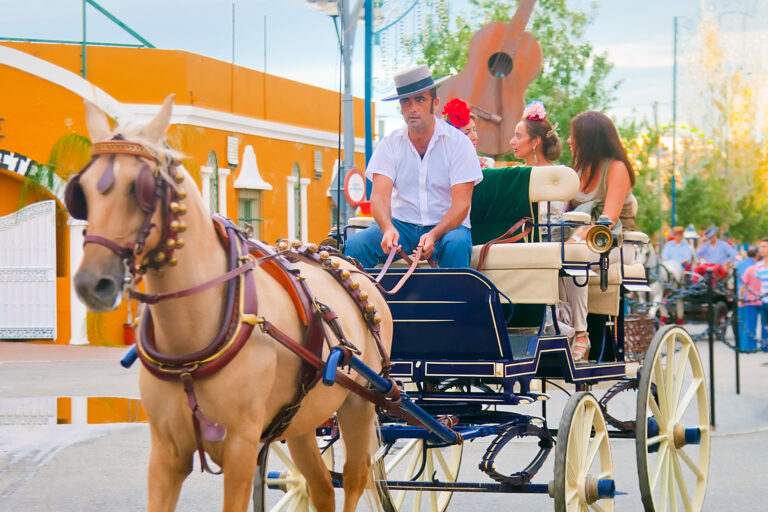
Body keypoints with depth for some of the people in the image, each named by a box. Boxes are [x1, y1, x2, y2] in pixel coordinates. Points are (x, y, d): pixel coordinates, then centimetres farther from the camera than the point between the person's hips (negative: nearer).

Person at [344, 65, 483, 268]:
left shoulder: (458, 142, -5)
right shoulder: (389, 144, 1)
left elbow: (461, 203, -11)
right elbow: (380, 196, -11)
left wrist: (433, 235, -30)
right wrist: (388, 228, -34)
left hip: (445, 225, -2)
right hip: (400, 223, 2)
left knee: (456, 245, -36)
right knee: (355, 245, -24)